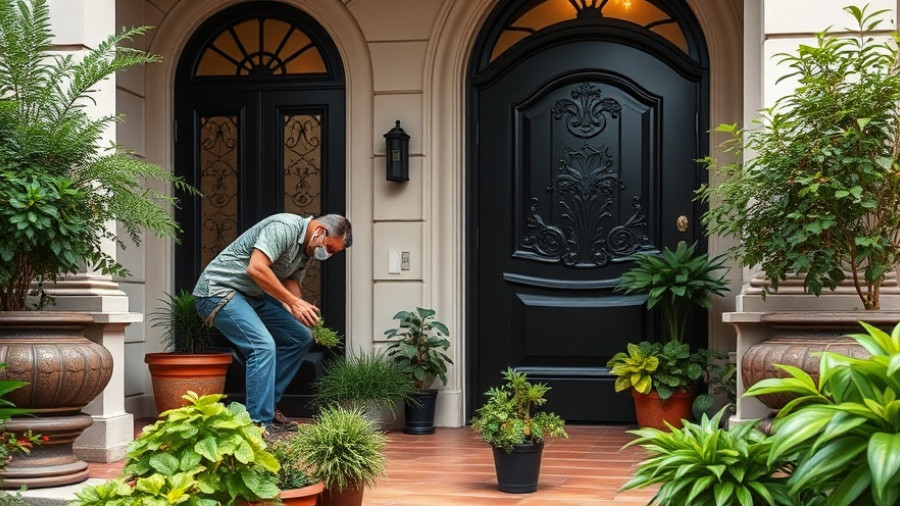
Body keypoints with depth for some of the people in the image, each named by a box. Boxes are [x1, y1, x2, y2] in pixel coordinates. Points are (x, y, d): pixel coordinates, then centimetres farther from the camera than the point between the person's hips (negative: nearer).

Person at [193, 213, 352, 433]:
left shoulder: (308, 250, 10)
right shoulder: (285, 227, -22)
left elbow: (291, 283, 7)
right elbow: (256, 268, -31)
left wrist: (302, 312, -15)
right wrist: (295, 302, -27)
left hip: (253, 296, 10)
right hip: (219, 291, -10)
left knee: (301, 337, 9)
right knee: (263, 346, -25)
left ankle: (268, 408, 13)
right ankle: (259, 425, -24)